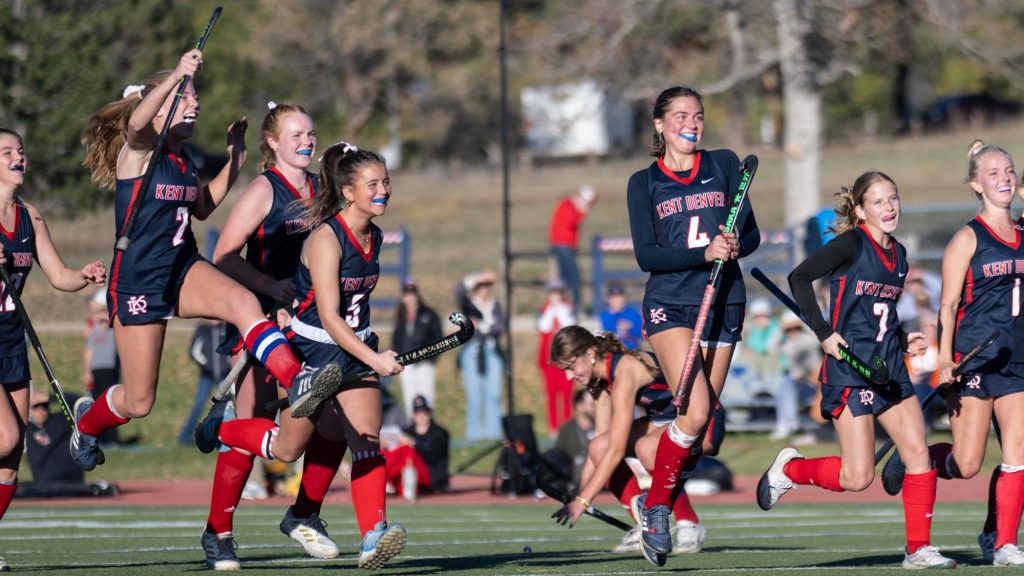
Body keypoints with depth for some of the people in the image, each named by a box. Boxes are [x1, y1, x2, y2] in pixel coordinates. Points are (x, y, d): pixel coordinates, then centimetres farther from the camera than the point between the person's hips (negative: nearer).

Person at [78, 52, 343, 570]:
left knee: (242, 301, -29)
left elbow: (203, 207, 26)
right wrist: (177, 76, -43)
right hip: (137, 280, -5)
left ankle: (296, 382, -46)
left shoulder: (184, 159, 10)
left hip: (183, 272, 5)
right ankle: (87, 421, 37)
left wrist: (233, 160, 15)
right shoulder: (138, 152, -11)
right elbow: (135, 122, -35)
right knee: (138, 401, 2)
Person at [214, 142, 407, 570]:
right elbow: (328, 316, -26)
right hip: (312, 350, -6)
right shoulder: (326, 238, -22)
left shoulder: (374, 238, 1)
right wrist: (374, 359, -31)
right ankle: (217, 432, 34)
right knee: (287, 449, 7)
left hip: (355, 348, 6)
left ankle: (373, 538, -21)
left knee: (367, 439, -12)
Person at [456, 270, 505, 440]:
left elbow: (500, 327, 3)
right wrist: (477, 279, -19)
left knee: (494, 393, -5)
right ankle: (474, 431, -4)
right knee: (474, 393, -7)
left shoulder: (494, 306, 15)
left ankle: (493, 430, -4)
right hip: (472, 351, -2)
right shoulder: (468, 304, 8)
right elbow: (459, 292, -13)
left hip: (492, 351, 2)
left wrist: (482, 326, -8)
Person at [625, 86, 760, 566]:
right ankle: (657, 505, -3)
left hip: (723, 305, 3)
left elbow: (751, 234, 9)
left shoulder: (725, 165, 9)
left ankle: (658, 506, 16)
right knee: (695, 413, -19)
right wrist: (704, 254, -20)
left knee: (702, 420, 0)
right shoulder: (644, 183, 4)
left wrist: (736, 244, -15)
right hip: (670, 305, -3)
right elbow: (646, 255, -6)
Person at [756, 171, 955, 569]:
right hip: (849, 368, -7)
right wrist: (824, 333, -17)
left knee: (919, 453, -4)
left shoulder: (898, 254, 13)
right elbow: (799, 278, -13)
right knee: (857, 477, -8)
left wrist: (904, 341, 7)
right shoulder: (851, 244, -9)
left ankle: (918, 549, 2)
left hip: (890, 368, 7)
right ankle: (790, 468, 19)